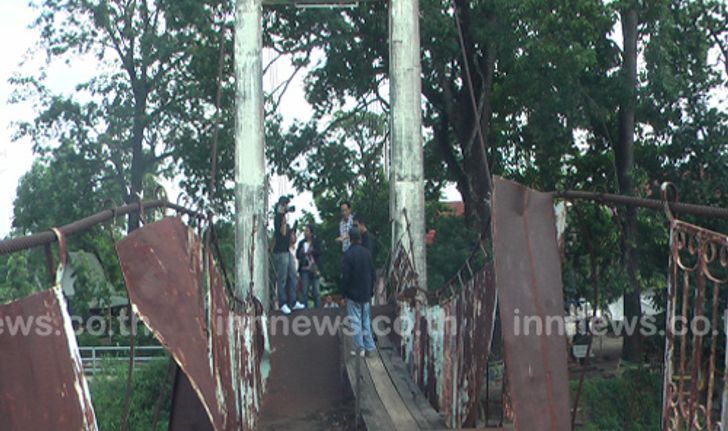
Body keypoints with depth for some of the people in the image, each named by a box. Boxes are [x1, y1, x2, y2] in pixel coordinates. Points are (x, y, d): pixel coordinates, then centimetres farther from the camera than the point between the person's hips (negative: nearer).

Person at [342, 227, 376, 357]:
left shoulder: (348, 254, -14)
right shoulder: (367, 253, 2)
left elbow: (346, 275, -14)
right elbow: (372, 273, 7)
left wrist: (344, 292, -3)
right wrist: (371, 291, 16)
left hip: (353, 294, -5)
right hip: (365, 293, 5)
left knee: (356, 321, 2)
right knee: (366, 321, 11)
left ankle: (360, 347, 2)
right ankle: (369, 348, 12)